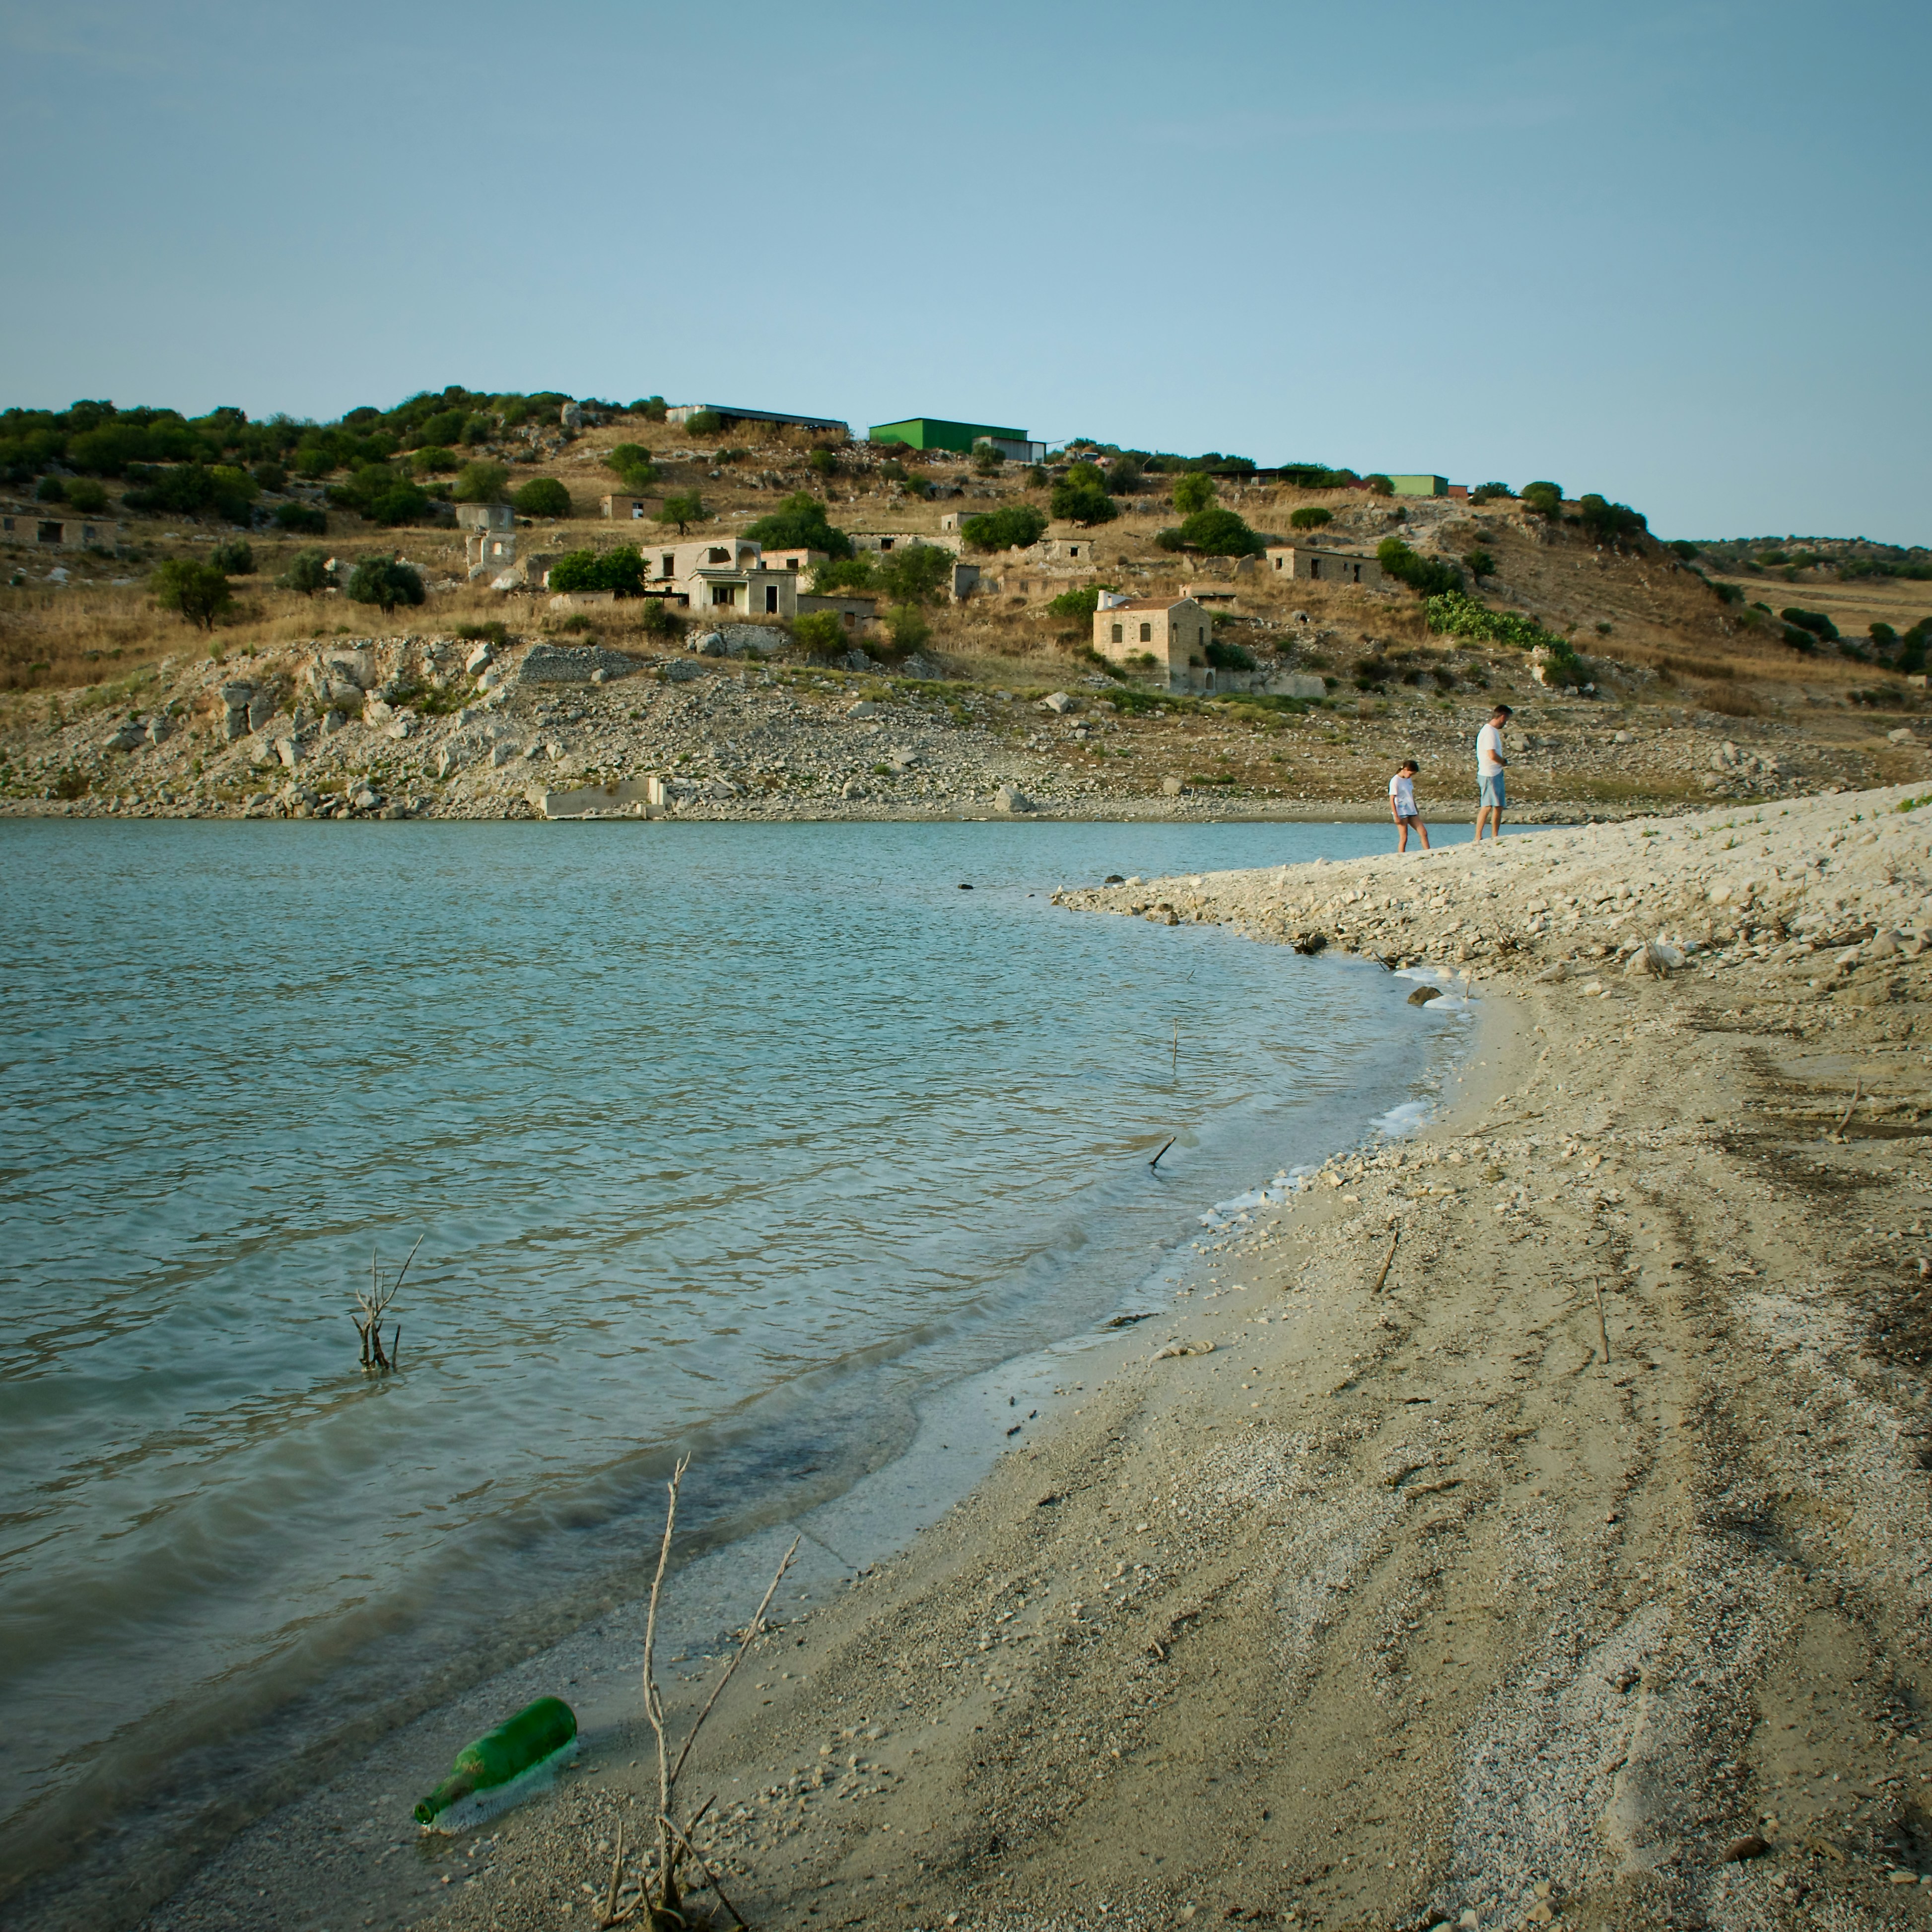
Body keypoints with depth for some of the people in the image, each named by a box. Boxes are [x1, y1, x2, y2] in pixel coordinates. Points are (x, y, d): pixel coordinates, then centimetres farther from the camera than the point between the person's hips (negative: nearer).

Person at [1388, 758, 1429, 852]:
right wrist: (1396, 816, -18)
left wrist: (1417, 811, 22)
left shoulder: (1409, 779, 12)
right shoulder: (1395, 781, -11)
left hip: (1411, 812, 8)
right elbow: (1392, 800, -14)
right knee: (1404, 838, -8)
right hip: (1401, 813, -8)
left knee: (1423, 833, 3)